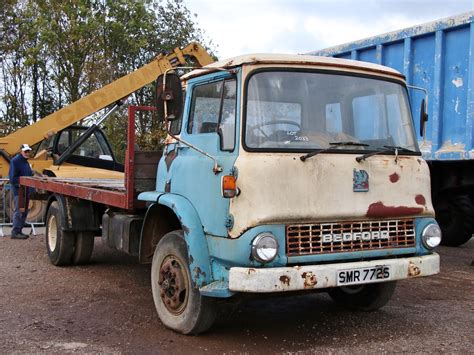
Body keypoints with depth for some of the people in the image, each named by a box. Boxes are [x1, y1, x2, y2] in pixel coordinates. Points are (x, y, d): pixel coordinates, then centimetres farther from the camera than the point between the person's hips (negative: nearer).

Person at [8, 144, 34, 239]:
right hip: (18, 189, -9)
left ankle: (19, 231, 21)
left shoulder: (26, 162, 18)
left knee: (24, 211, 13)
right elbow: (12, 178, -16)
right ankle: (15, 232, -8)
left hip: (25, 189, 10)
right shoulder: (15, 161, -11)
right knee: (19, 211, -11)